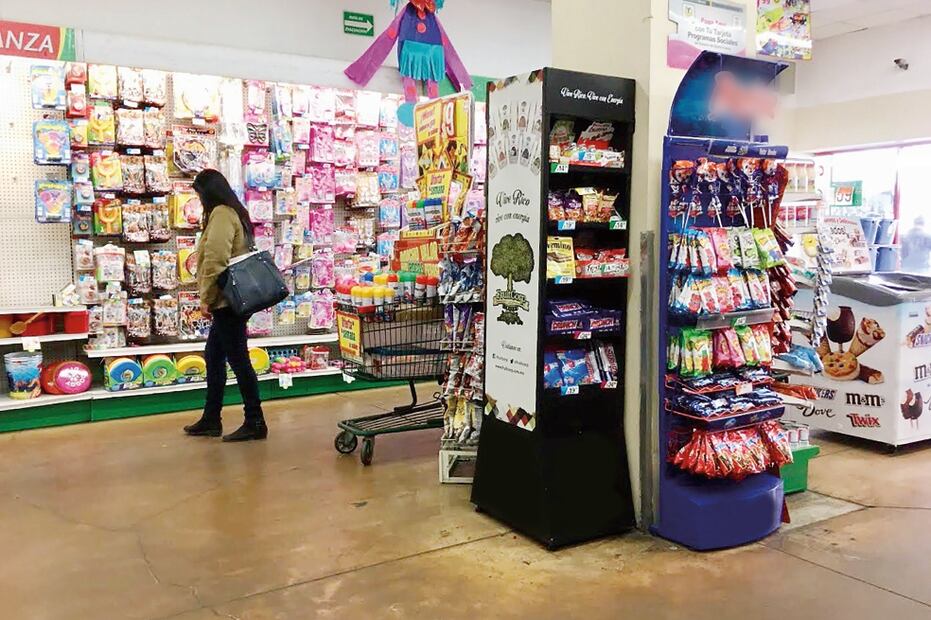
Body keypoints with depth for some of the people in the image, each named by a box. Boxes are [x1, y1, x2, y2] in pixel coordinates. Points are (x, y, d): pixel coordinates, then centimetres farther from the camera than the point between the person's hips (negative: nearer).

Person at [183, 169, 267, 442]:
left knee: (238, 358, -5)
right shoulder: (234, 212, 17)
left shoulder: (220, 214, -12)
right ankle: (211, 420, 23)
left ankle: (255, 422, 2)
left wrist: (206, 297, -14)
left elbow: (215, 260, -21)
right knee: (214, 355, 15)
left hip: (225, 299, -10)